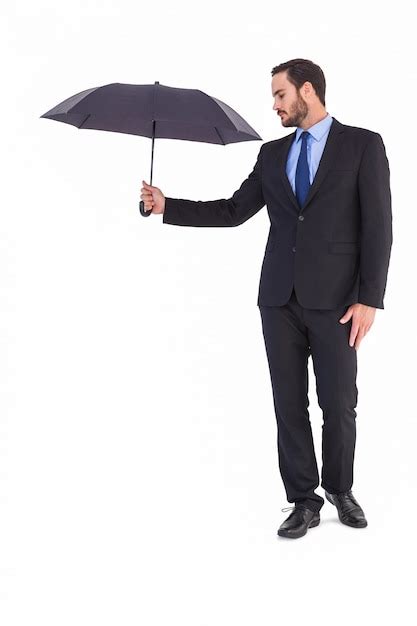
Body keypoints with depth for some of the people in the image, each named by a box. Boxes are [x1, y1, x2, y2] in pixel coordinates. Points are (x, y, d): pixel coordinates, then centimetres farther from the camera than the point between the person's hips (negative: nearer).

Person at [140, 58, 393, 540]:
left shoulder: (363, 144, -2)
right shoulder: (272, 153, 13)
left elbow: (377, 226, -6)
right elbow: (234, 211, 12)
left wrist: (368, 300, -13)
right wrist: (167, 206, 3)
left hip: (335, 299, -4)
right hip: (280, 297, 4)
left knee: (339, 405, 5)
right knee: (289, 404, 6)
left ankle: (340, 490, 29)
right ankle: (303, 501, 18)